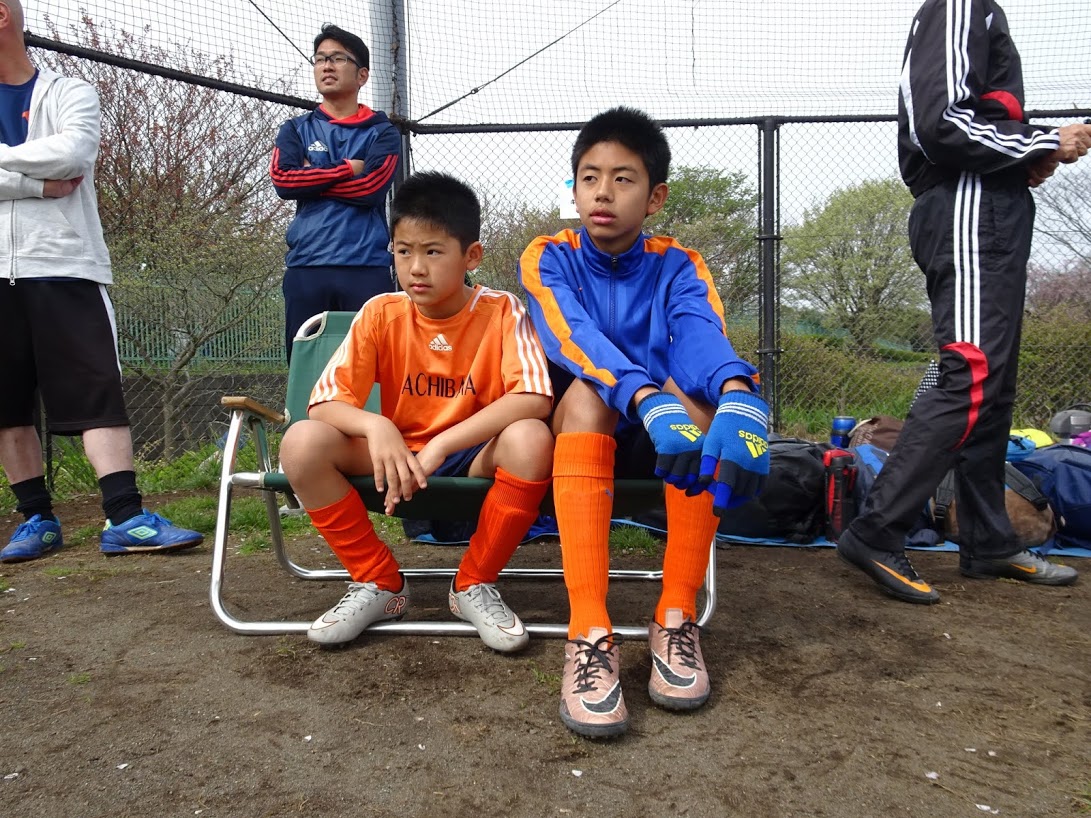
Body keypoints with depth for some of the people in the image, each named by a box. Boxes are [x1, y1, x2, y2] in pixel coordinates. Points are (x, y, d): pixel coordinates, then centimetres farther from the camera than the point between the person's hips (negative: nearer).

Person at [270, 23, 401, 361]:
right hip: (306, 267, 2)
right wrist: (347, 169, -2)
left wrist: (312, 179, 1)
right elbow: (283, 180, -2)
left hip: (367, 267, -2)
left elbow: (371, 188, -7)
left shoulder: (382, 132, 11)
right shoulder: (296, 129, 17)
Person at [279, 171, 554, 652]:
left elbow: (534, 399, -26)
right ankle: (378, 582, -4)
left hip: (476, 458, -2)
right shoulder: (380, 315, -6)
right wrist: (376, 426, -33)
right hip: (398, 456, 2)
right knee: (302, 442, -23)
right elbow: (324, 403, -10)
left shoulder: (501, 312, -12)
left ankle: (474, 585, -10)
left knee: (531, 440, -34)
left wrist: (440, 445, -32)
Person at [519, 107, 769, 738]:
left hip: (660, 443, 2)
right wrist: (647, 400, -43)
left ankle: (677, 618, -25)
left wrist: (740, 396, -45)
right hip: (579, 438, -1)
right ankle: (590, 635, -38)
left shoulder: (678, 267, 1)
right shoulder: (549, 258, -2)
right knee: (586, 393, -33)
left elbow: (703, 336, -21)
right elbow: (575, 337, -23)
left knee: (697, 390, -29)